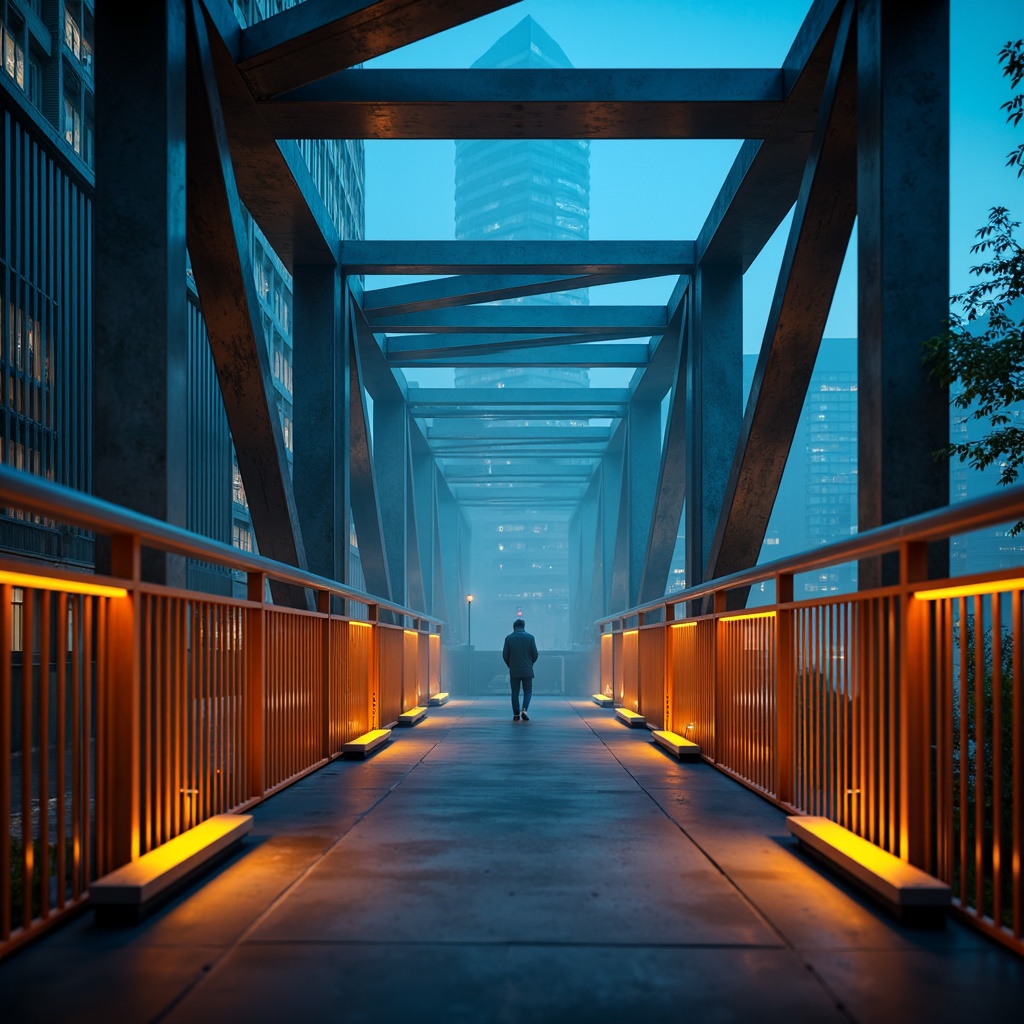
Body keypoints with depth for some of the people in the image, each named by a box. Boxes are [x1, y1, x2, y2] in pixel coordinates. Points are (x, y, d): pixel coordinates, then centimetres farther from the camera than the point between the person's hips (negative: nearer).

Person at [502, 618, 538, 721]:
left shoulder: (509, 638, -2)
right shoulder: (530, 637, -2)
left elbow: (505, 654, -1)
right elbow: (535, 653, -1)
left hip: (514, 670, 1)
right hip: (527, 670, -1)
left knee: (515, 692, 8)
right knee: (528, 691, 10)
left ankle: (516, 714, 6)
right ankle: (524, 710, -10)